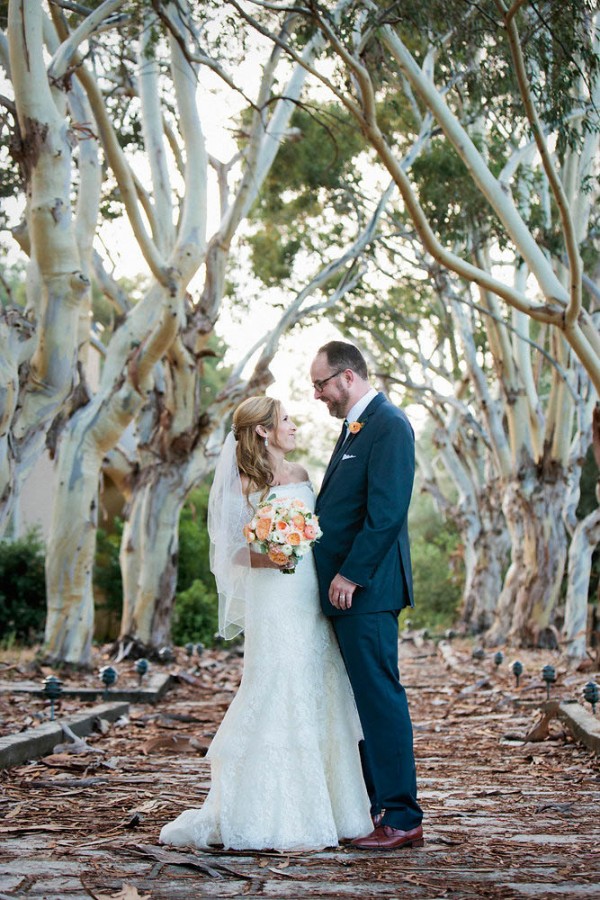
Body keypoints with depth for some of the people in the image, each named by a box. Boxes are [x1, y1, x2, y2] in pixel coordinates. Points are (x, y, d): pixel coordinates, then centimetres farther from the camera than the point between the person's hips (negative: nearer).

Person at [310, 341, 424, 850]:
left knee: (380, 697, -7)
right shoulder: (356, 426, 20)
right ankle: (374, 807, 19)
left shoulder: (388, 426, -12)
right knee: (366, 699, 12)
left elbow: (387, 512, -20)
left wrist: (350, 574, -19)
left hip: (365, 589, -10)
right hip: (346, 589, 10)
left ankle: (402, 818, -3)